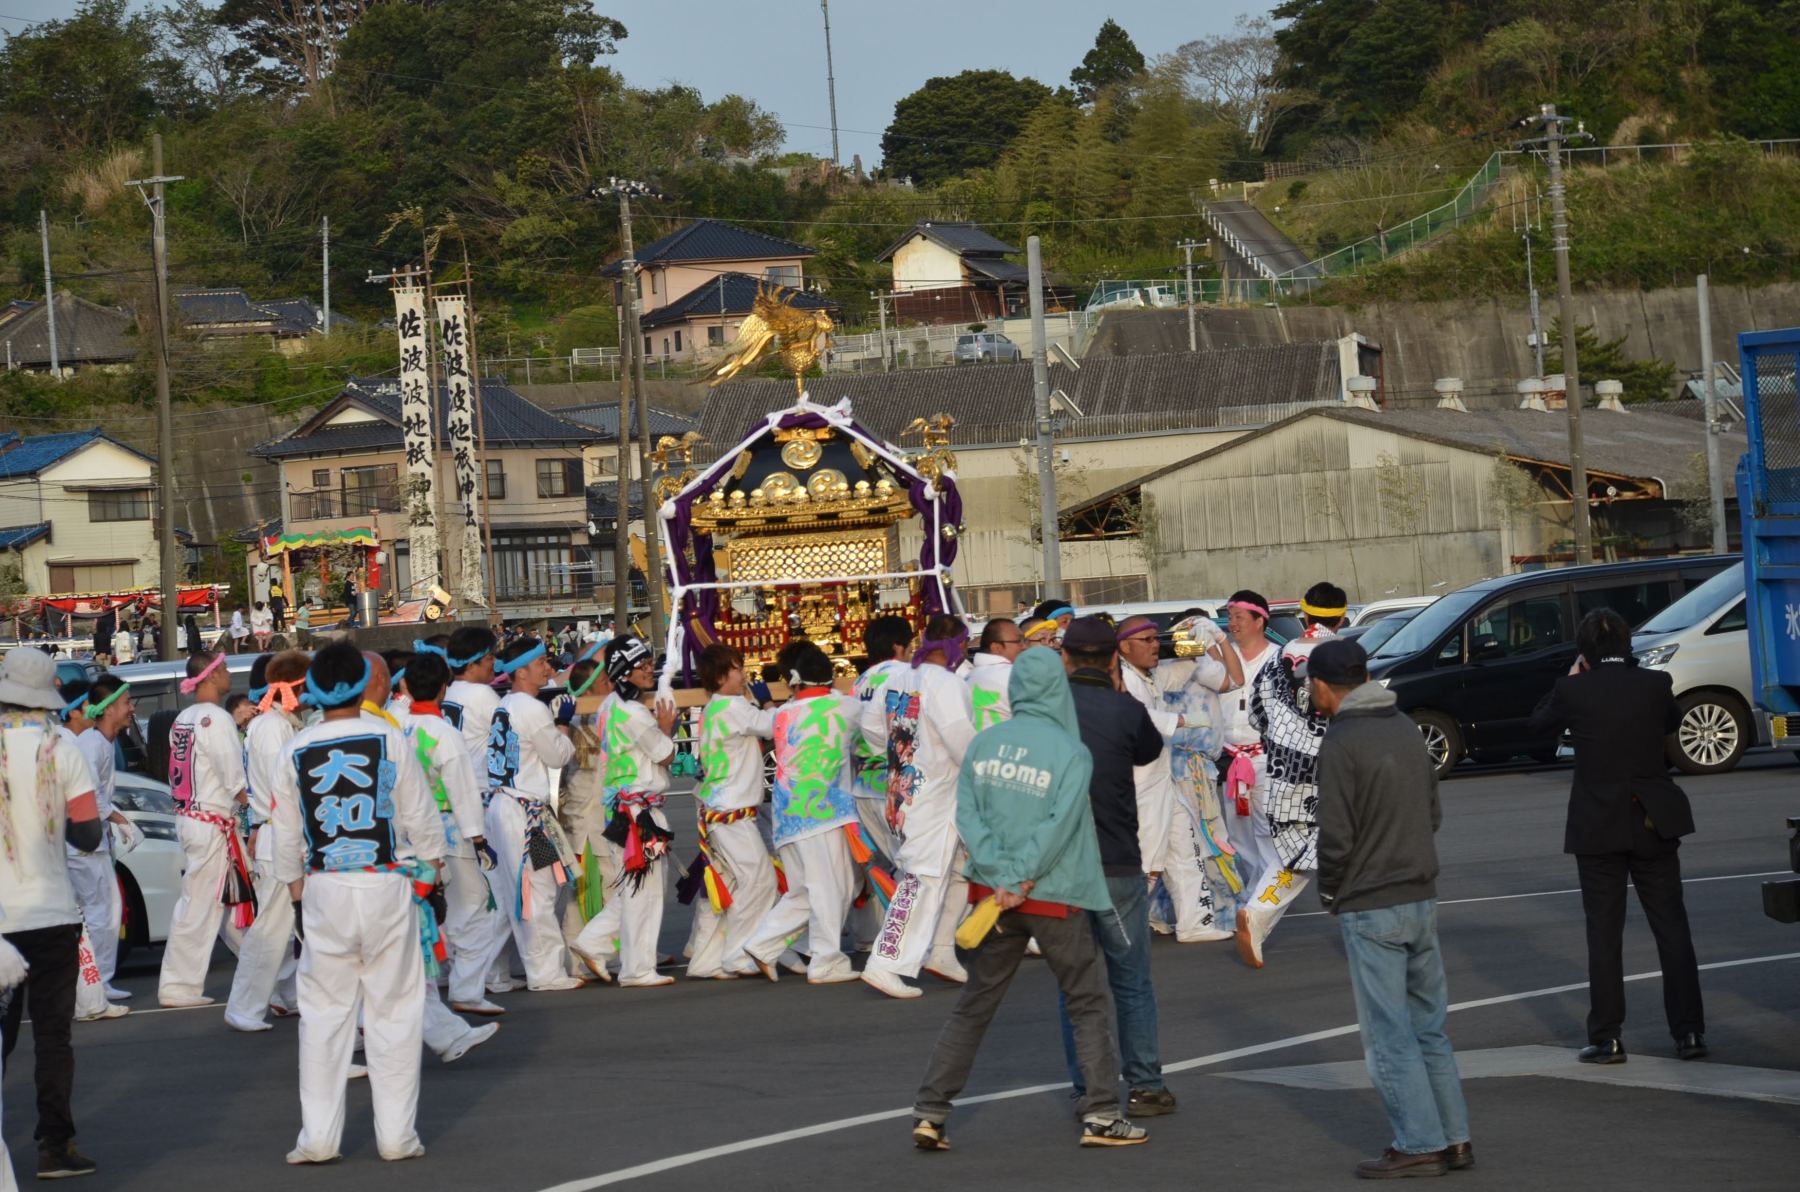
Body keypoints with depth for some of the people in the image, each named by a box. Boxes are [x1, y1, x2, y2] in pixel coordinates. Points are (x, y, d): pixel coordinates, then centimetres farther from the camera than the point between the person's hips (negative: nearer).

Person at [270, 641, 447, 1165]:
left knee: (324, 1013, 7)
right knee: (394, 1010, 5)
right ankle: (396, 1135, 7)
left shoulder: (296, 752, 0)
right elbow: (421, 815, 0)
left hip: (325, 890, 1)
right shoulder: (389, 739, -5)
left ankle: (318, 1136, 7)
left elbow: (286, 833, 7)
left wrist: (296, 886, 20)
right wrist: (431, 866, 14)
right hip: (386, 886, -1)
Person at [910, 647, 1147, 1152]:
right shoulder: (1071, 751, -10)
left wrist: (1002, 877, -10)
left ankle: (929, 1113, 9)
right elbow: (1059, 825, -17)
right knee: (1087, 1005, 9)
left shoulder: (982, 744, 2)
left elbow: (967, 815, -4)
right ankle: (1101, 1115, 6)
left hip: (993, 894, 4)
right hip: (1054, 898, -4)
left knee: (973, 1006, 12)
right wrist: (1021, 878, -15)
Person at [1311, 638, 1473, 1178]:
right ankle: (1454, 1138, 15)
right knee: (1429, 1028, 14)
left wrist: (1330, 890, -1)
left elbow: (1336, 835, -17)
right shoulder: (1406, 729, 10)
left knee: (1388, 1035, -1)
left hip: (1370, 909, -7)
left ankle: (1418, 1144, 0)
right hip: (1422, 899, 8)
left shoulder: (1341, 743, -14)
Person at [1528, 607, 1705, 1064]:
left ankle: (1606, 1038, 4)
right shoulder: (1656, 684, -4)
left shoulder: (1573, 692, -9)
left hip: (1598, 828, -2)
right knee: (1672, 928, 7)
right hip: (1654, 822, 2)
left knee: (1604, 934, 4)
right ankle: (1689, 1031, 6)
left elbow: (1539, 726, 8)